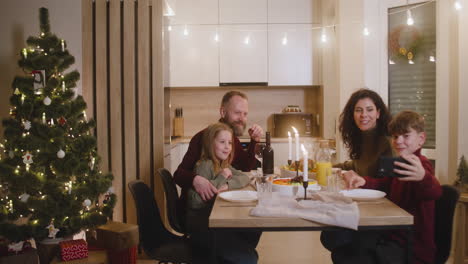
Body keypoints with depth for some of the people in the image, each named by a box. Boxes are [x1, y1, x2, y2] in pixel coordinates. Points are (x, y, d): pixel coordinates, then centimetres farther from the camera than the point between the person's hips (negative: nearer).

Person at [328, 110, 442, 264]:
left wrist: (423, 176, -63)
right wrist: (363, 181, 2)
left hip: (413, 248, -9)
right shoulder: (399, 163, 8)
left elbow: (435, 192, -39)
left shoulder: (422, 164, -19)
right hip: (392, 234, 9)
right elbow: (384, 184, 23)